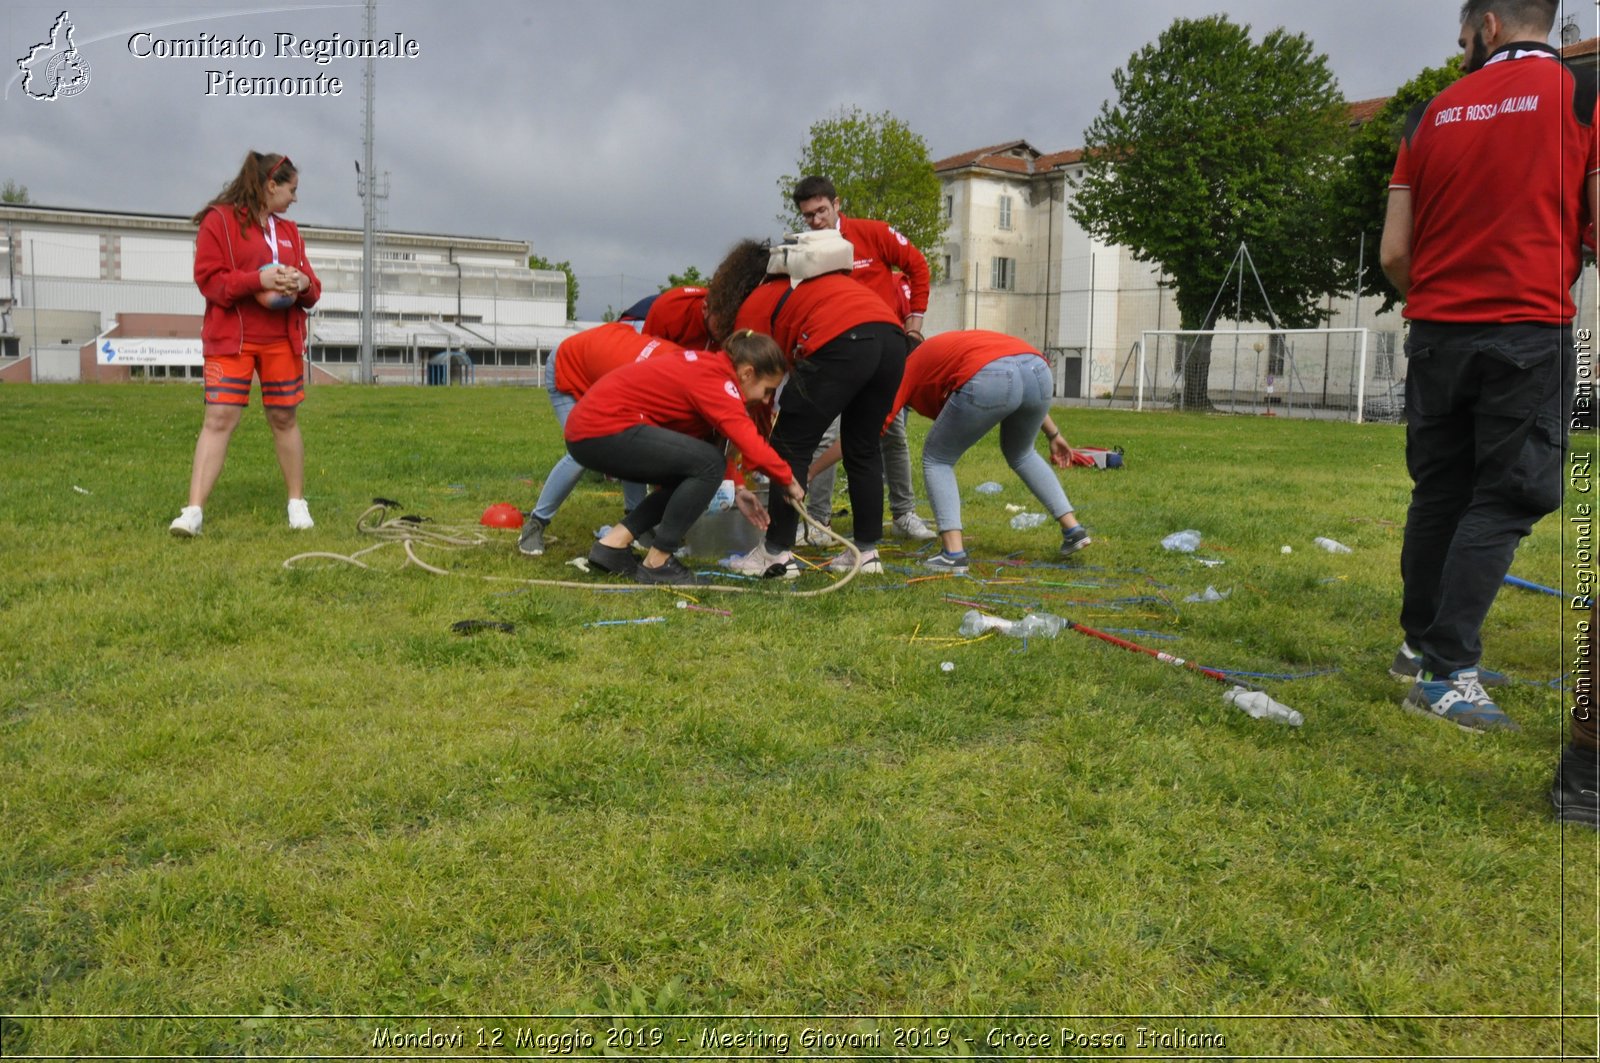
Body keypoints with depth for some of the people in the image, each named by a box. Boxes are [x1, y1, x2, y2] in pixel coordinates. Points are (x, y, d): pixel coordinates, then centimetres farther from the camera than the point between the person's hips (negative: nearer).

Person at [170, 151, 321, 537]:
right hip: (230, 338, -5)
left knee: (284, 419, 10)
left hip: (282, 339, 5)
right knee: (218, 419, -10)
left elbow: (311, 286, 16)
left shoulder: (289, 230, 14)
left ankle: (297, 502, 21)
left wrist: (302, 283, -8)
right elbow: (208, 278, -9)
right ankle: (193, 510, -10)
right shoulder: (219, 220, -3)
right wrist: (259, 280, -22)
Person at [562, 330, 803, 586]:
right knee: (708, 465, -15)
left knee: (692, 474, 15)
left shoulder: (708, 366, 13)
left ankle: (613, 544, 11)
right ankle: (656, 563, -5)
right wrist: (788, 481, -11)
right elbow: (750, 442, -25)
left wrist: (735, 490, 8)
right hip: (604, 429, -10)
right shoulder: (714, 380, -15)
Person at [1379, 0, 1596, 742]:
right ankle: (1448, 673, -6)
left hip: (1437, 332, 4)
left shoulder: (1431, 116, 9)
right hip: (1530, 330, -4)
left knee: (1437, 494, 13)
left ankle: (1419, 644, 22)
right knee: (1501, 503, -1)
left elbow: (1393, 253, 8)